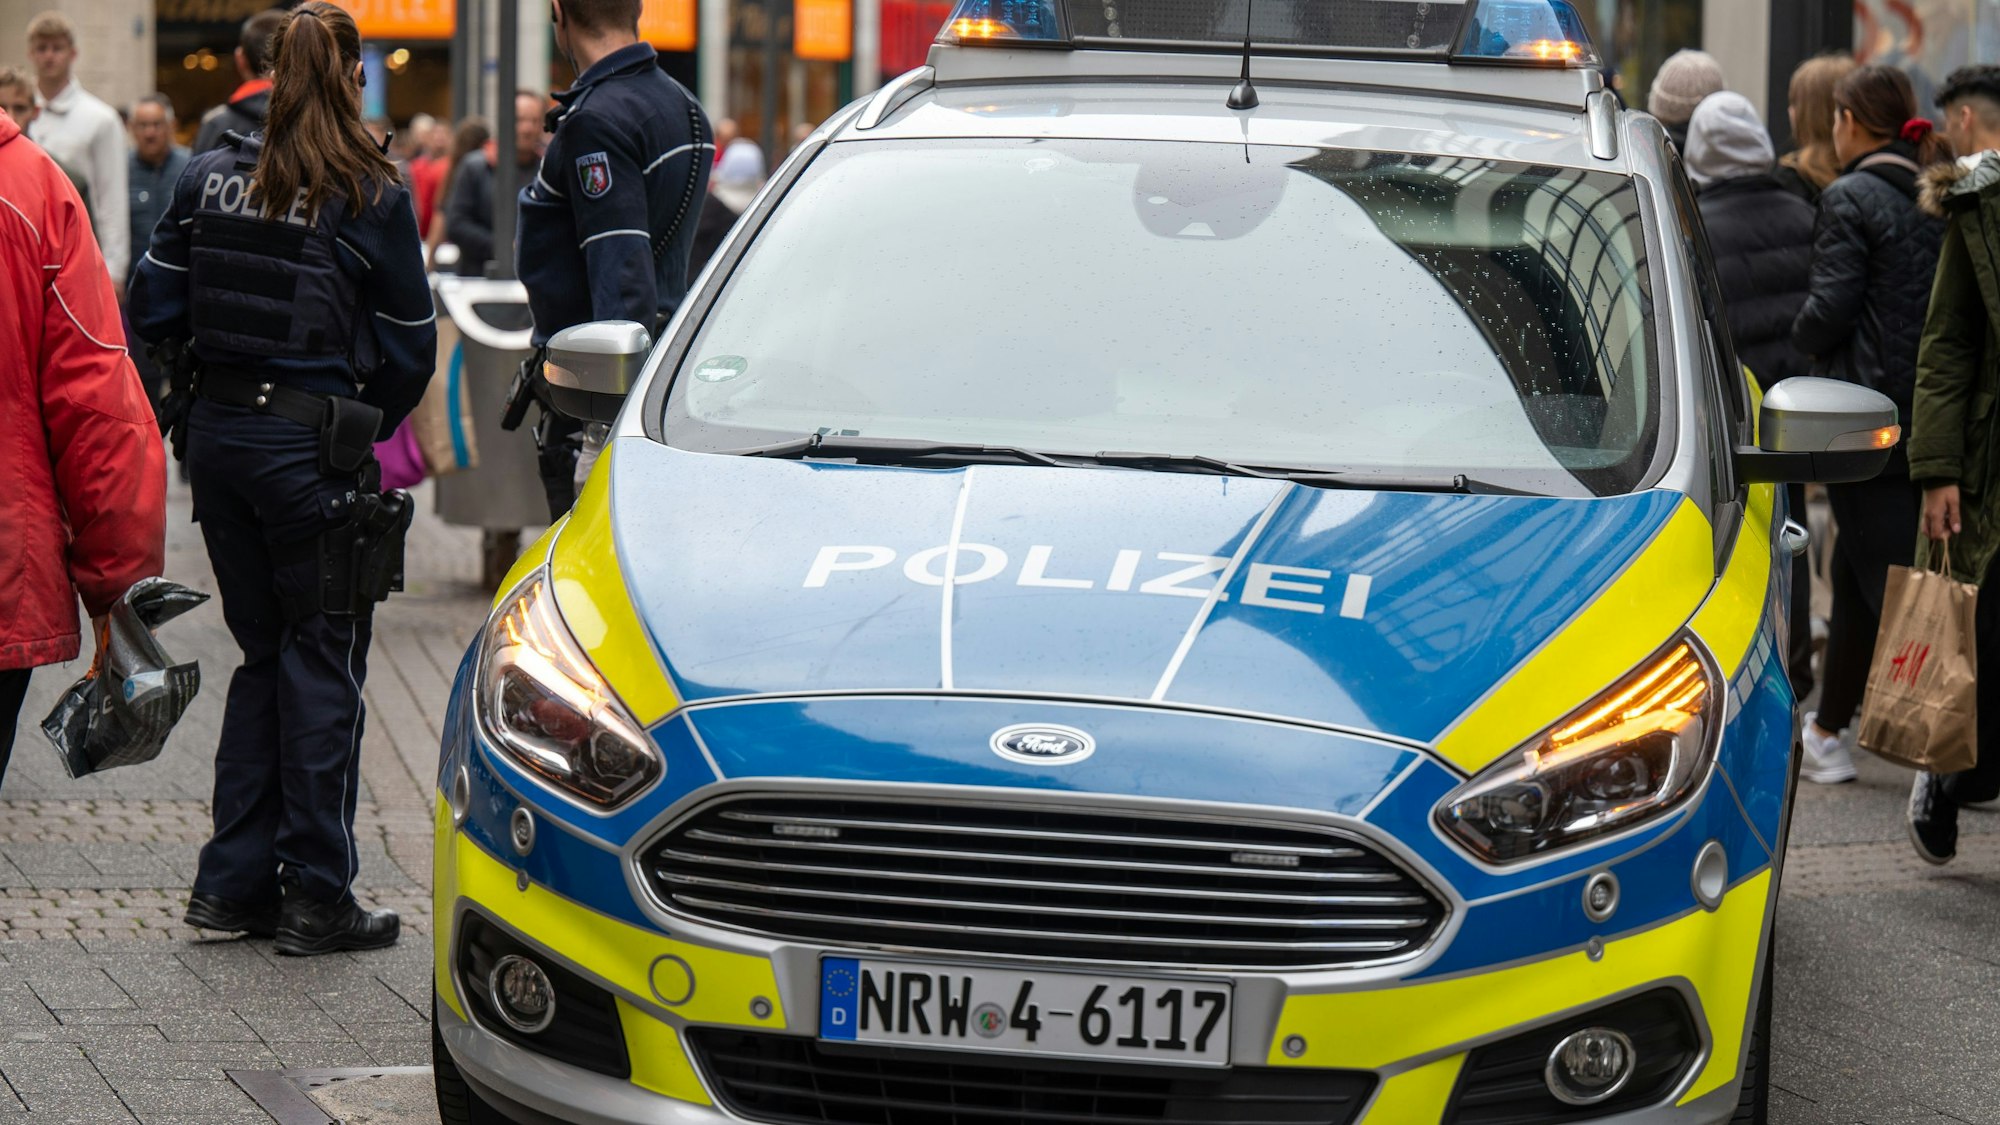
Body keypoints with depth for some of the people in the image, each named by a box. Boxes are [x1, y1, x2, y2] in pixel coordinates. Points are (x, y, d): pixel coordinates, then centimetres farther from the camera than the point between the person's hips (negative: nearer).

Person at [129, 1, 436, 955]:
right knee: (322, 662, 4)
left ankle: (234, 879, 16)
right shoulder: (372, 198, -9)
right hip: (314, 442, -5)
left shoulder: (211, 178, 1)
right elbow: (408, 350, -3)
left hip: (219, 435, 5)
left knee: (262, 652, 16)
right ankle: (315, 896, 5)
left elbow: (152, 310, 5)